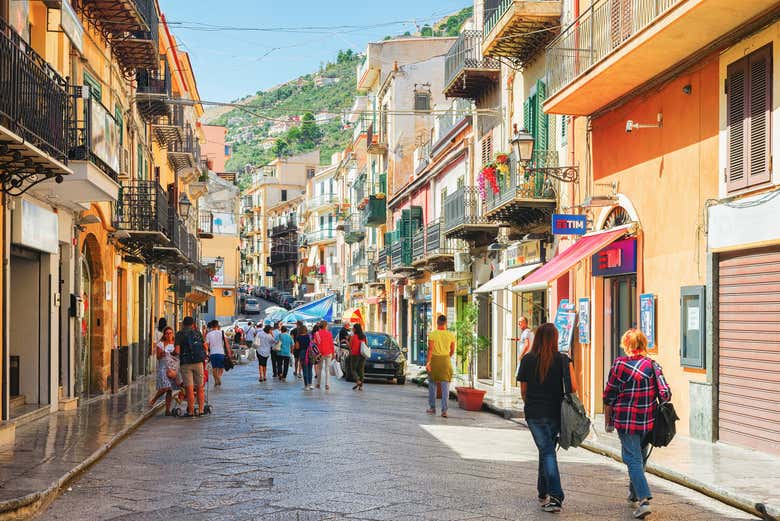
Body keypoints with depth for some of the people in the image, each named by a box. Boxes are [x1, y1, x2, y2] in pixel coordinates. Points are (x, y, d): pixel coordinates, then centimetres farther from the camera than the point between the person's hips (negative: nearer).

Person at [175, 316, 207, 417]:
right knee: (199, 388, 9)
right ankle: (201, 409, 7)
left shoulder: (180, 334, 0)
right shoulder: (198, 333, 11)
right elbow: (205, 347, 13)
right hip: (199, 362, 3)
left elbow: (177, 351, -8)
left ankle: (191, 411, -2)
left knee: (189, 388, -2)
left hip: (186, 363, -3)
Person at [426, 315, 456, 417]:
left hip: (434, 360, -1)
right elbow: (452, 351, 7)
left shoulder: (432, 334, -7)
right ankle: (444, 410, -7)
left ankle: (432, 408, 22)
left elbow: (430, 348, -16)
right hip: (446, 361, 1)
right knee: (445, 386, 0)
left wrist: (428, 361, -17)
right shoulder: (451, 335, 0)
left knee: (432, 384, 14)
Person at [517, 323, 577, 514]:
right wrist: (560, 395, 12)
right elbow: (573, 388, -9)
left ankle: (556, 496, -11)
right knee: (547, 449, 18)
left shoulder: (527, 360, -3)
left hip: (534, 413, -1)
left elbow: (523, 390, 4)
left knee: (547, 451, 1)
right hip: (556, 412, 1)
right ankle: (543, 492, 29)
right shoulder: (563, 360, -5)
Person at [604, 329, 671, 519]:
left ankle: (644, 500, -16)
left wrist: (608, 419, 7)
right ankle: (634, 495, 35)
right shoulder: (653, 365, 0)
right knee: (641, 458, 20)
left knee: (633, 459, -2)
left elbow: (609, 395, -4)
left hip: (626, 421, -4)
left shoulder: (619, 364, -8)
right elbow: (665, 394, -4)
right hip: (648, 421, 4)